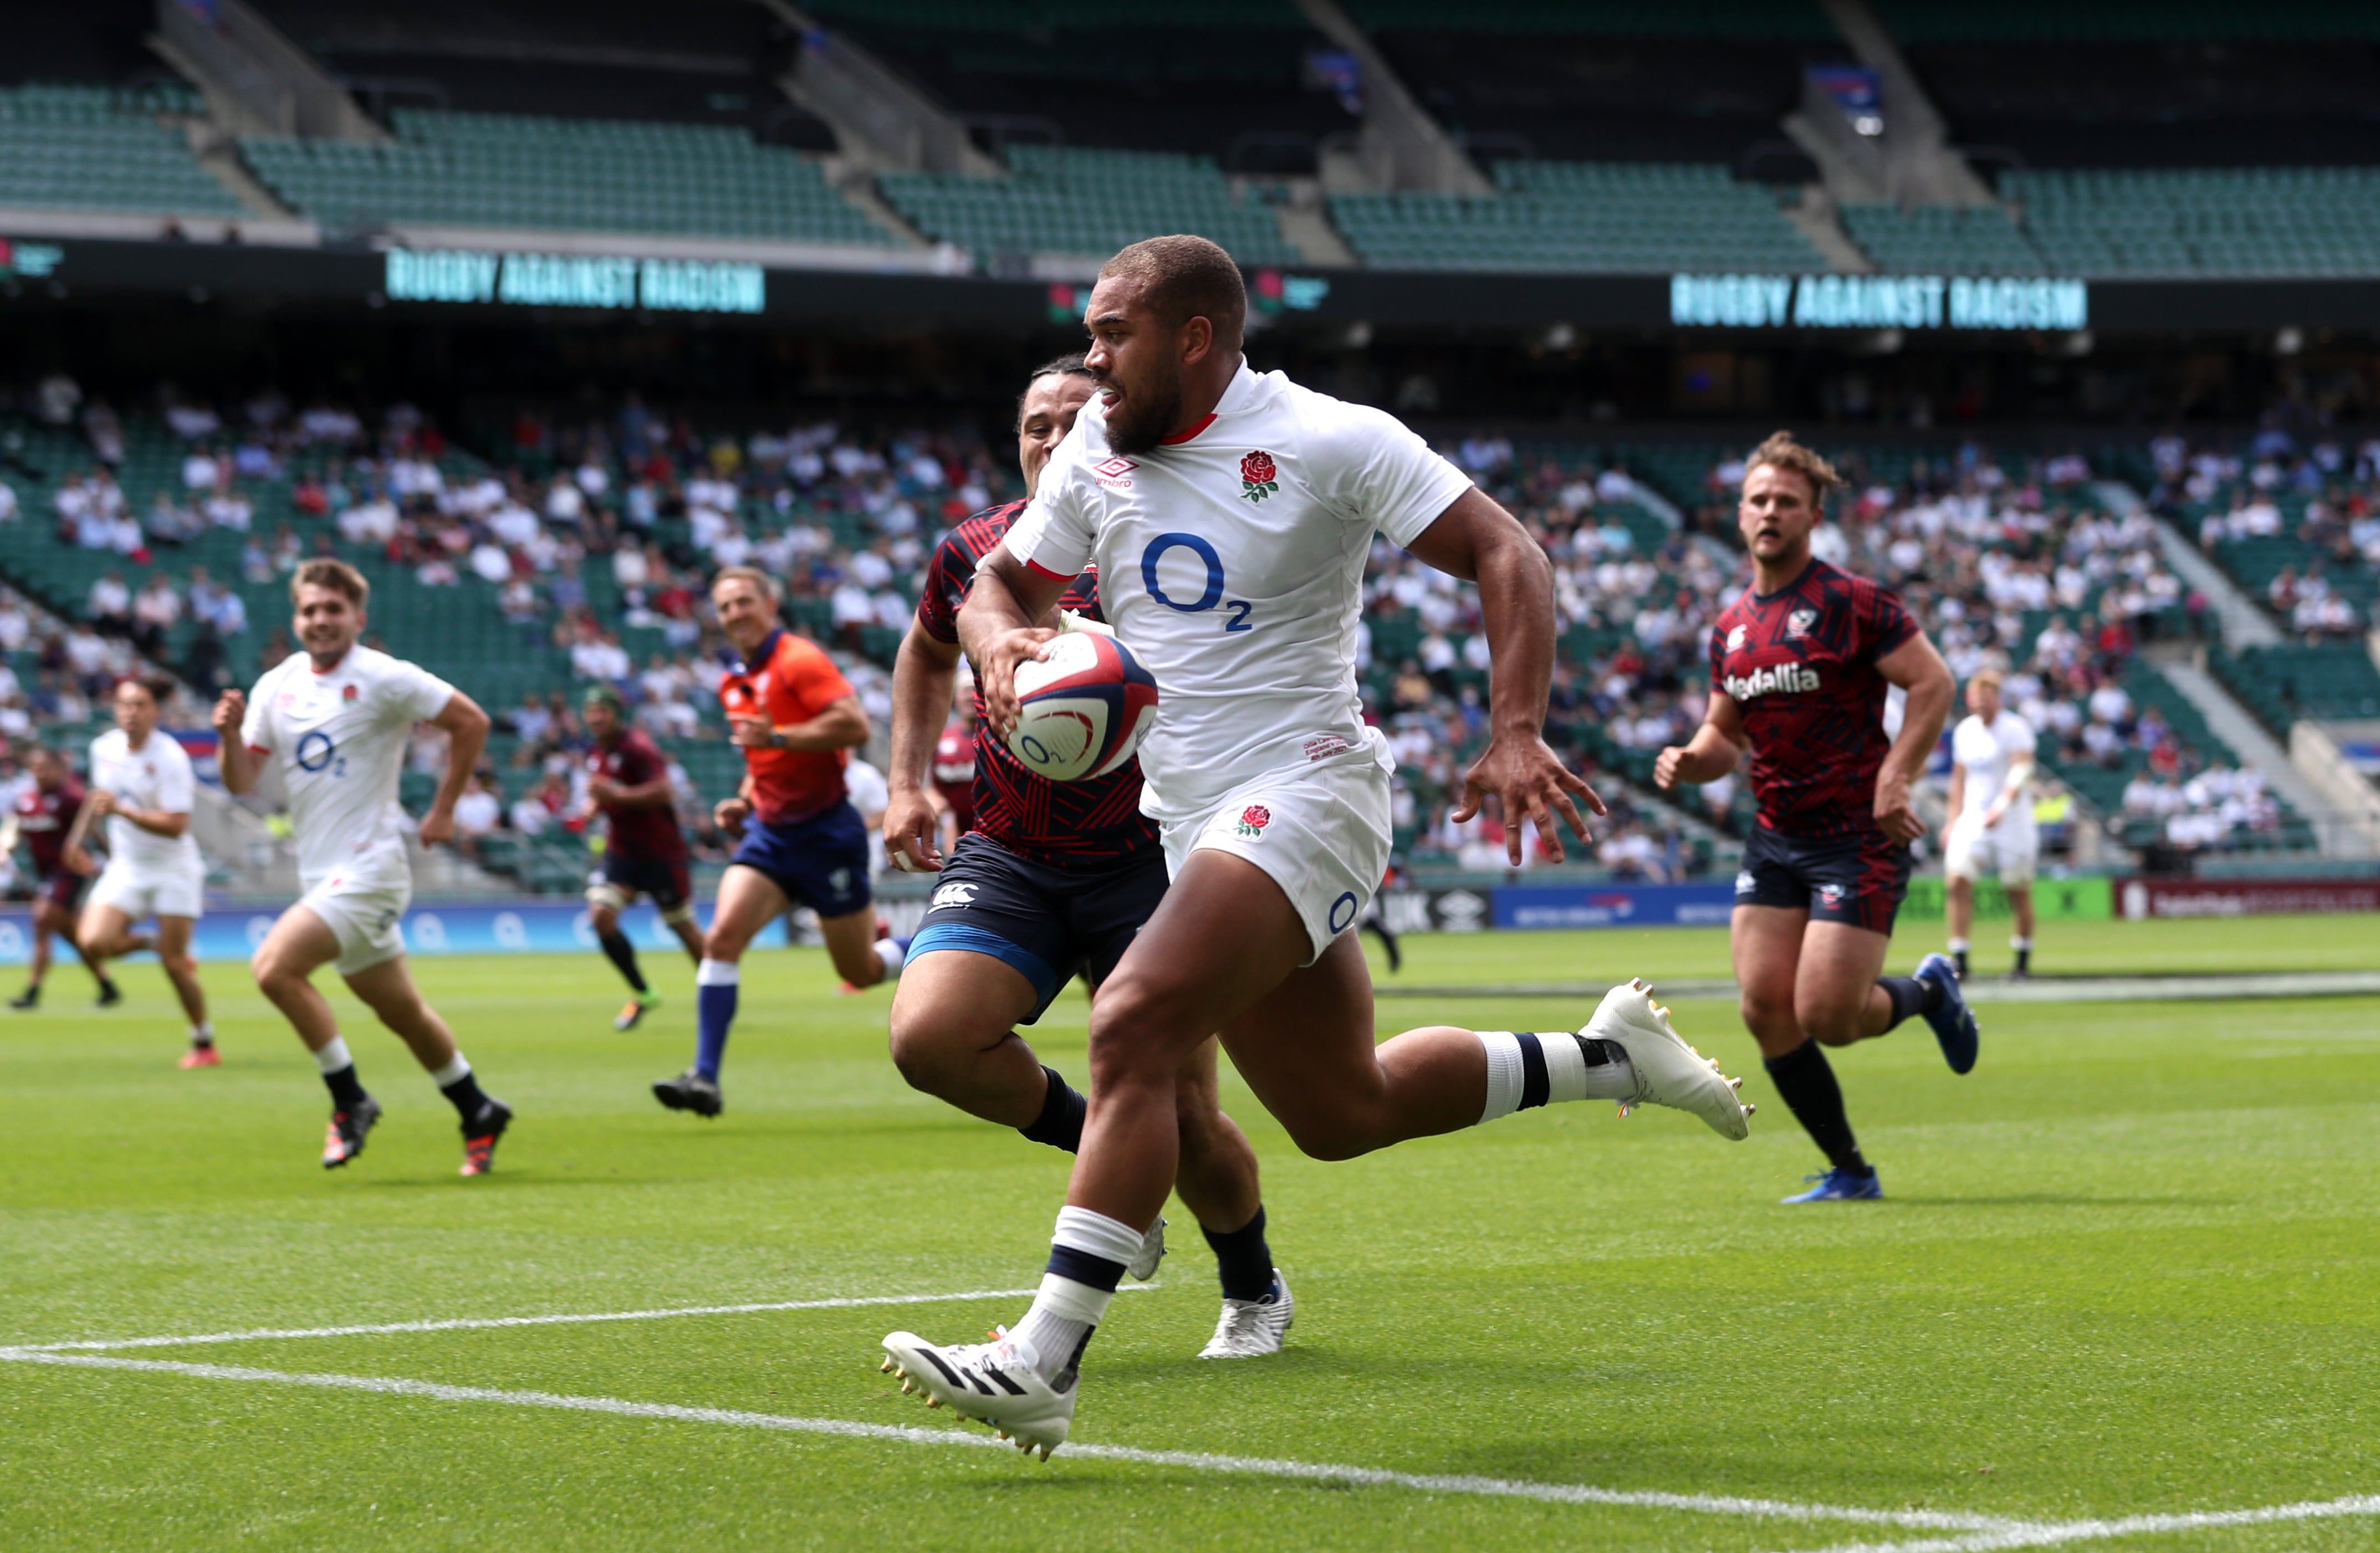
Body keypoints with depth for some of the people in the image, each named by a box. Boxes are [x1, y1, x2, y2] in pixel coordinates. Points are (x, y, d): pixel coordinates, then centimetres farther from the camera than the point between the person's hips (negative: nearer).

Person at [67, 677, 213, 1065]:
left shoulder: (170, 757, -19)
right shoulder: (104, 748, -1)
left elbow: (175, 826, -25)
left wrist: (121, 810, -33)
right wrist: (78, 839, 22)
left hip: (172, 869, -5)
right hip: (126, 868, 5)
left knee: (174, 963, -5)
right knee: (92, 942, -17)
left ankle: (204, 1044, 13)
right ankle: (152, 943, 13)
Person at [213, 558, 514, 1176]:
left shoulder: (384, 679, -11)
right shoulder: (276, 687, 7)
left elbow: (471, 723, -4)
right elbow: (242, 782, 6)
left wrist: (444, 810, -1)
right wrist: (231, 735, -15)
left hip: (368, 870, -7)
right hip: (323, 876, 7)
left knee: (274, 966, -22)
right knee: (402, 1013, 15)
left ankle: (349, 1101, -10)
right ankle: (479, 1114, 32)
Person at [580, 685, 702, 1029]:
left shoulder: (639, 749, -16)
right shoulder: (595, 751, 8)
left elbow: (662, 792, -28)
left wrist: (617, 794, -30)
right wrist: (591, 808, 4)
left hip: (660, 851, -6)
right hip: (621, 851, 6)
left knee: (682, 926, 3)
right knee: (601, 915, -14)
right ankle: (641, 995, 0)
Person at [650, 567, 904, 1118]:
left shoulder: (799, 660, -12)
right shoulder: (734, 684, 14)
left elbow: (855, 726, -24)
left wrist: (778, 736, -29)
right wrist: (745, 802, 11)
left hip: (826, 833, -7)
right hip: (770, 831, 7)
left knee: (863, 970, 3)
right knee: (722, 937, -15)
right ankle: (705, 1077, -19)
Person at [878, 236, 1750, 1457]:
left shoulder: (1328, 443, -10)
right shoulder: (1096, 449, 8)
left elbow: (1505, 554, -9)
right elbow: (999, 585, 18)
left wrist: (1515, 733, -22)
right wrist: (1000, 646, -8)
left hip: (1304, 794, -8)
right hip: (1195, 820, 8)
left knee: (1131, 1030, -25)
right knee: (1343, 1113, 15)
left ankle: (1043, 1362, -28)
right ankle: (1609, 1056, 35)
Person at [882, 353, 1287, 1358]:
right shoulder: (970, 551, 5)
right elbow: (927, 653, 27)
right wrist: (908, 782, 14)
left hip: (1142, 857, -3)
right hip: (1006, 858, 3)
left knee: (1183, 1118, -7)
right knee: (928, 1037, -23)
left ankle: (1254, 1291, 24)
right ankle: (1097, 1145, 6)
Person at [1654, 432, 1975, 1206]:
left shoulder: (1851, 602, -9)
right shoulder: (1730, 626, 11)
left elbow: (1934, 683, -11)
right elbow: (1725, 734, 20)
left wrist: (1894, 780, -20)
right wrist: (1689, 761, -2)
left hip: (1859, 837, -6)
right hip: (1774, 842, 6)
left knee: (1825, 1017, -13)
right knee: (1766, 1010, -4)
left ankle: (1928, 990, 22)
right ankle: (1849, 1172, 11)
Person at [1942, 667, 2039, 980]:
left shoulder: (2015, 728, -9)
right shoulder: (1964, 731, 10)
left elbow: (2021, 771, -22)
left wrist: (2001, 807, -36)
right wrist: (1953, 820, 16)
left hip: (2012, 821, -4)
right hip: (1972, 819, 4)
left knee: (2018, 891, 2)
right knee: (1957, 878, -14)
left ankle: (2023, 961, 17)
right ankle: (1959, 959, -13)